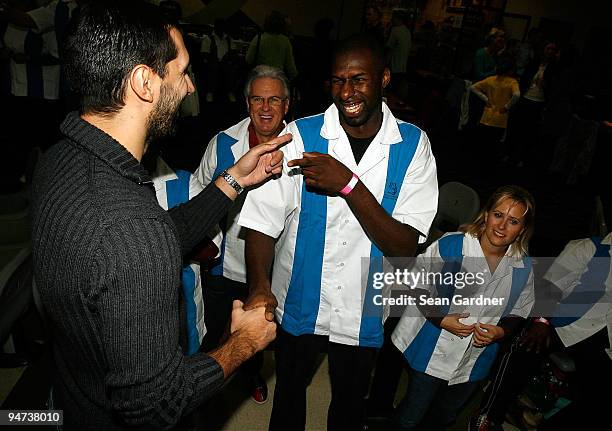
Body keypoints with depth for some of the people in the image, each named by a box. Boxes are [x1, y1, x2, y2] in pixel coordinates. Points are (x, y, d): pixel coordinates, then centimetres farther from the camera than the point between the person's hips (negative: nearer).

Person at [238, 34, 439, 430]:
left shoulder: (413, 145, -11)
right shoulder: (300, 135, -14)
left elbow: (405, 247, -17)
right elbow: (262, 221, -16)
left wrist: (350, 185, -31)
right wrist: (260, 286, -34)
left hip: (364, 311, 1)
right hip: (298, 303, 0)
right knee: (289, 390, 26)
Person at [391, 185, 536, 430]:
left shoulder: (524, 268, -6)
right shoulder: (449, 246, -19)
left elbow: (518, 313, 6)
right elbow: (418, 286, -11)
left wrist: (500, 331, -14)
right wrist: (441, 319, -22)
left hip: (475, 362, 4)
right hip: (433, 352, -4)